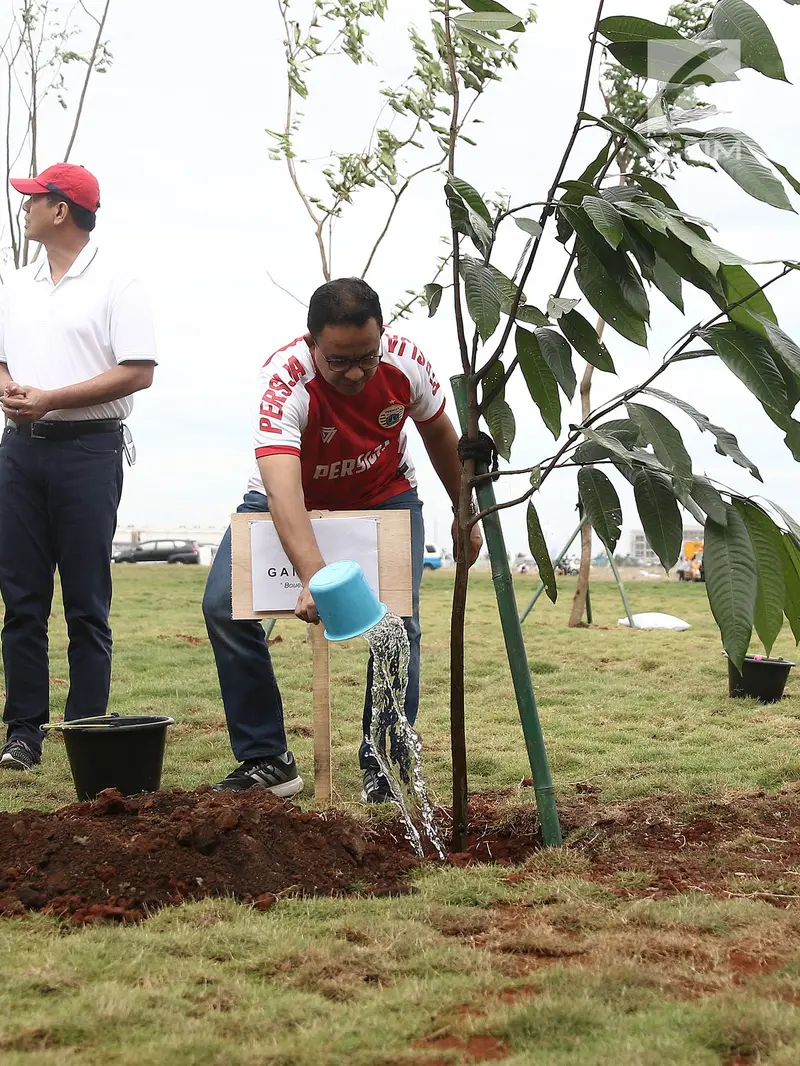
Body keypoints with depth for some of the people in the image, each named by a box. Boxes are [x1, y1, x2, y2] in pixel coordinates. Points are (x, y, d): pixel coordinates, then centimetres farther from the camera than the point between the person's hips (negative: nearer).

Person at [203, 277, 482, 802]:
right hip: (293, 497, -1)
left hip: (383, 494, 2)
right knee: (223, 606, -16)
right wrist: (313, 577, -66)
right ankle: (266, 759, -6)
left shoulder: (405, 361, -25)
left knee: (398, 617, -17)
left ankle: (384, 760, 1)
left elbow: (440, 435, -3)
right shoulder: (284, 380, -37)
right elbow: (282, 489, -51)